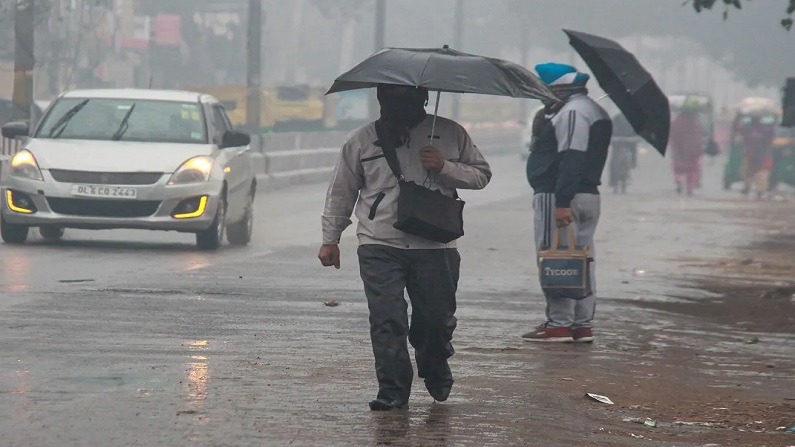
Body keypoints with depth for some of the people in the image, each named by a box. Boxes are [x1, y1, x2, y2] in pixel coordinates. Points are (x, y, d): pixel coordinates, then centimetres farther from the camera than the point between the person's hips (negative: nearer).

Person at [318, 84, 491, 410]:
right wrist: (330, 239, 15)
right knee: (386, 319, -8)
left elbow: (481, 174, 12)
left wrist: (445, 168, -6)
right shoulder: (362, 140, 10)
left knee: (437, 318, 3)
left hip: (435, 246, 0)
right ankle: (392, 389, -2)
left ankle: (435, 371, 32)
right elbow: (341, 192, 18)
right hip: (379, 247, 0)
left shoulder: (449, 134, 9)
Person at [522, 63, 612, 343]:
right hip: (588, 195, 11)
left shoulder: (572, 112, -14)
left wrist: (562, 202, -27)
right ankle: (583, 324, 13)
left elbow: (571, 159, -23)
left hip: (557, 197, -11)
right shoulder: (594, 111, 20)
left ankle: (559, 324, -7)